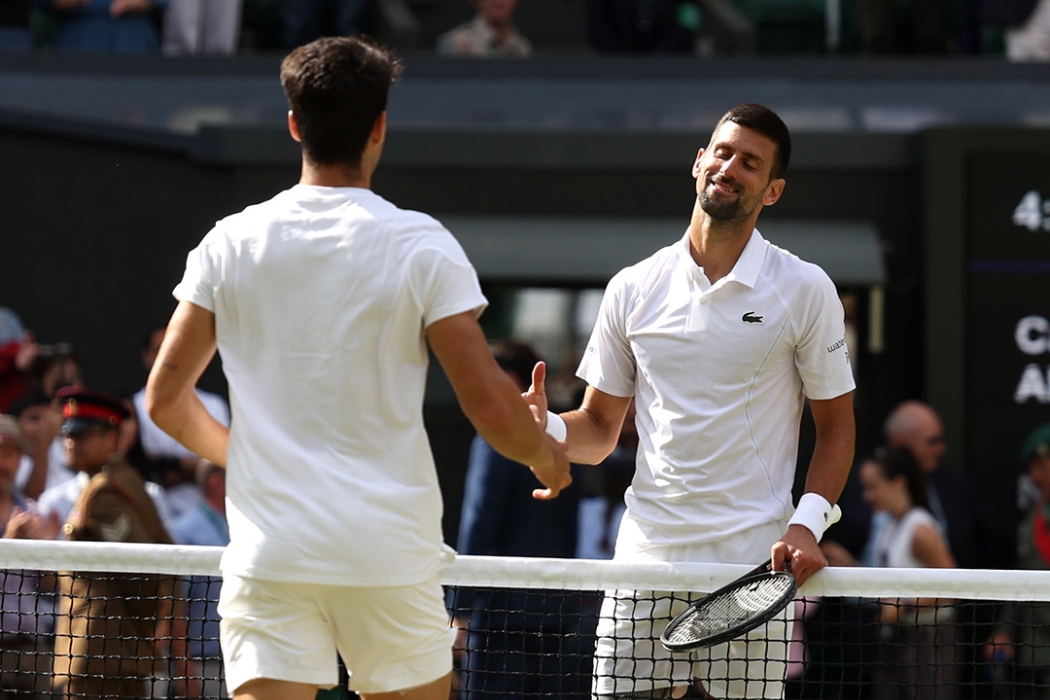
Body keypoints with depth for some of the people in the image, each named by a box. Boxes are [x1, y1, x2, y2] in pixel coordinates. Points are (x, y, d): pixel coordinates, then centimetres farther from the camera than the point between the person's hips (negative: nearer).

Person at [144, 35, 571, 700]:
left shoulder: (230, 242, 3)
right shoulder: (421, 245, -5)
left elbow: (166, 398, 8)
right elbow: (492, 408, -9)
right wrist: (548, 456, 13)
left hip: (268, 555, 1)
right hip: (391, 555, -1)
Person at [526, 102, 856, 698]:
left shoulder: (805, 289, 1)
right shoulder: (633, 288, 9)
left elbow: (837, 425, 4)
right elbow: (600, 429, 13)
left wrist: (807, 524, -11)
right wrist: (546, 428, -9)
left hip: (754, 563, -2)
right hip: (647, 555, 2)